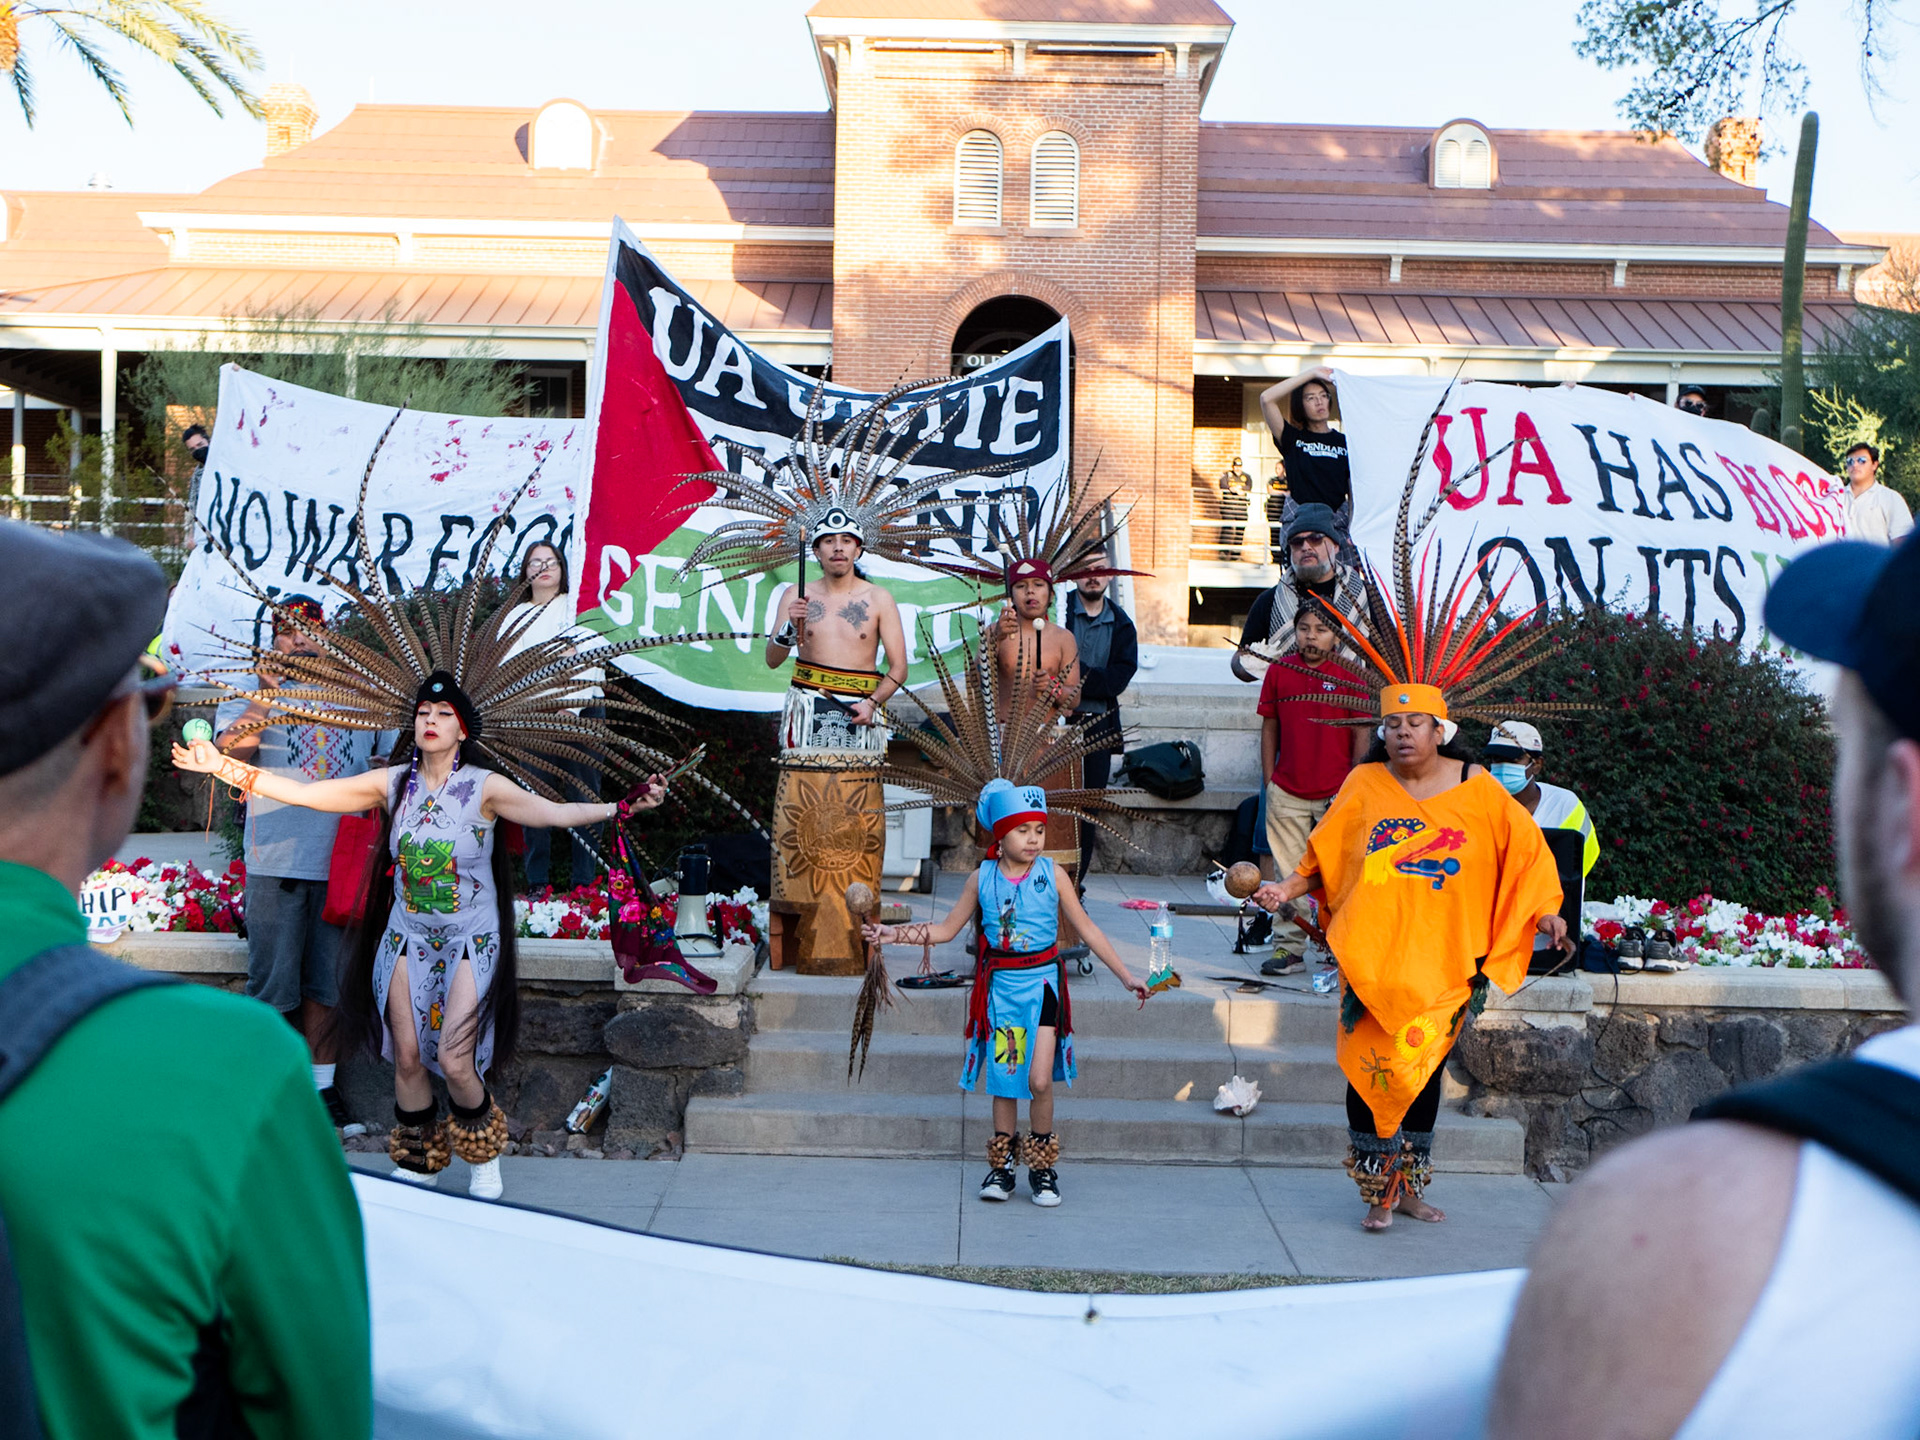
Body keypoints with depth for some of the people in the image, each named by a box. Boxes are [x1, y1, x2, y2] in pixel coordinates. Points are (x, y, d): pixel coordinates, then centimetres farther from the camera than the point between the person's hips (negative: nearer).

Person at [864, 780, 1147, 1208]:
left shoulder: (1051, 875, -3)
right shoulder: (982, 879, 0)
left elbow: (1086, 929, 4)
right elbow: (946, 929, 9)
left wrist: (1126, 976, 3)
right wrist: (895, 933, -3)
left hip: (1042, 982, -1)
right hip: (999, 984, 2)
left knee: (1039, 1079, -11)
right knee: (1003, 1079, 6)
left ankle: (1043, 1165, 9)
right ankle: (1001, 1166, 20)